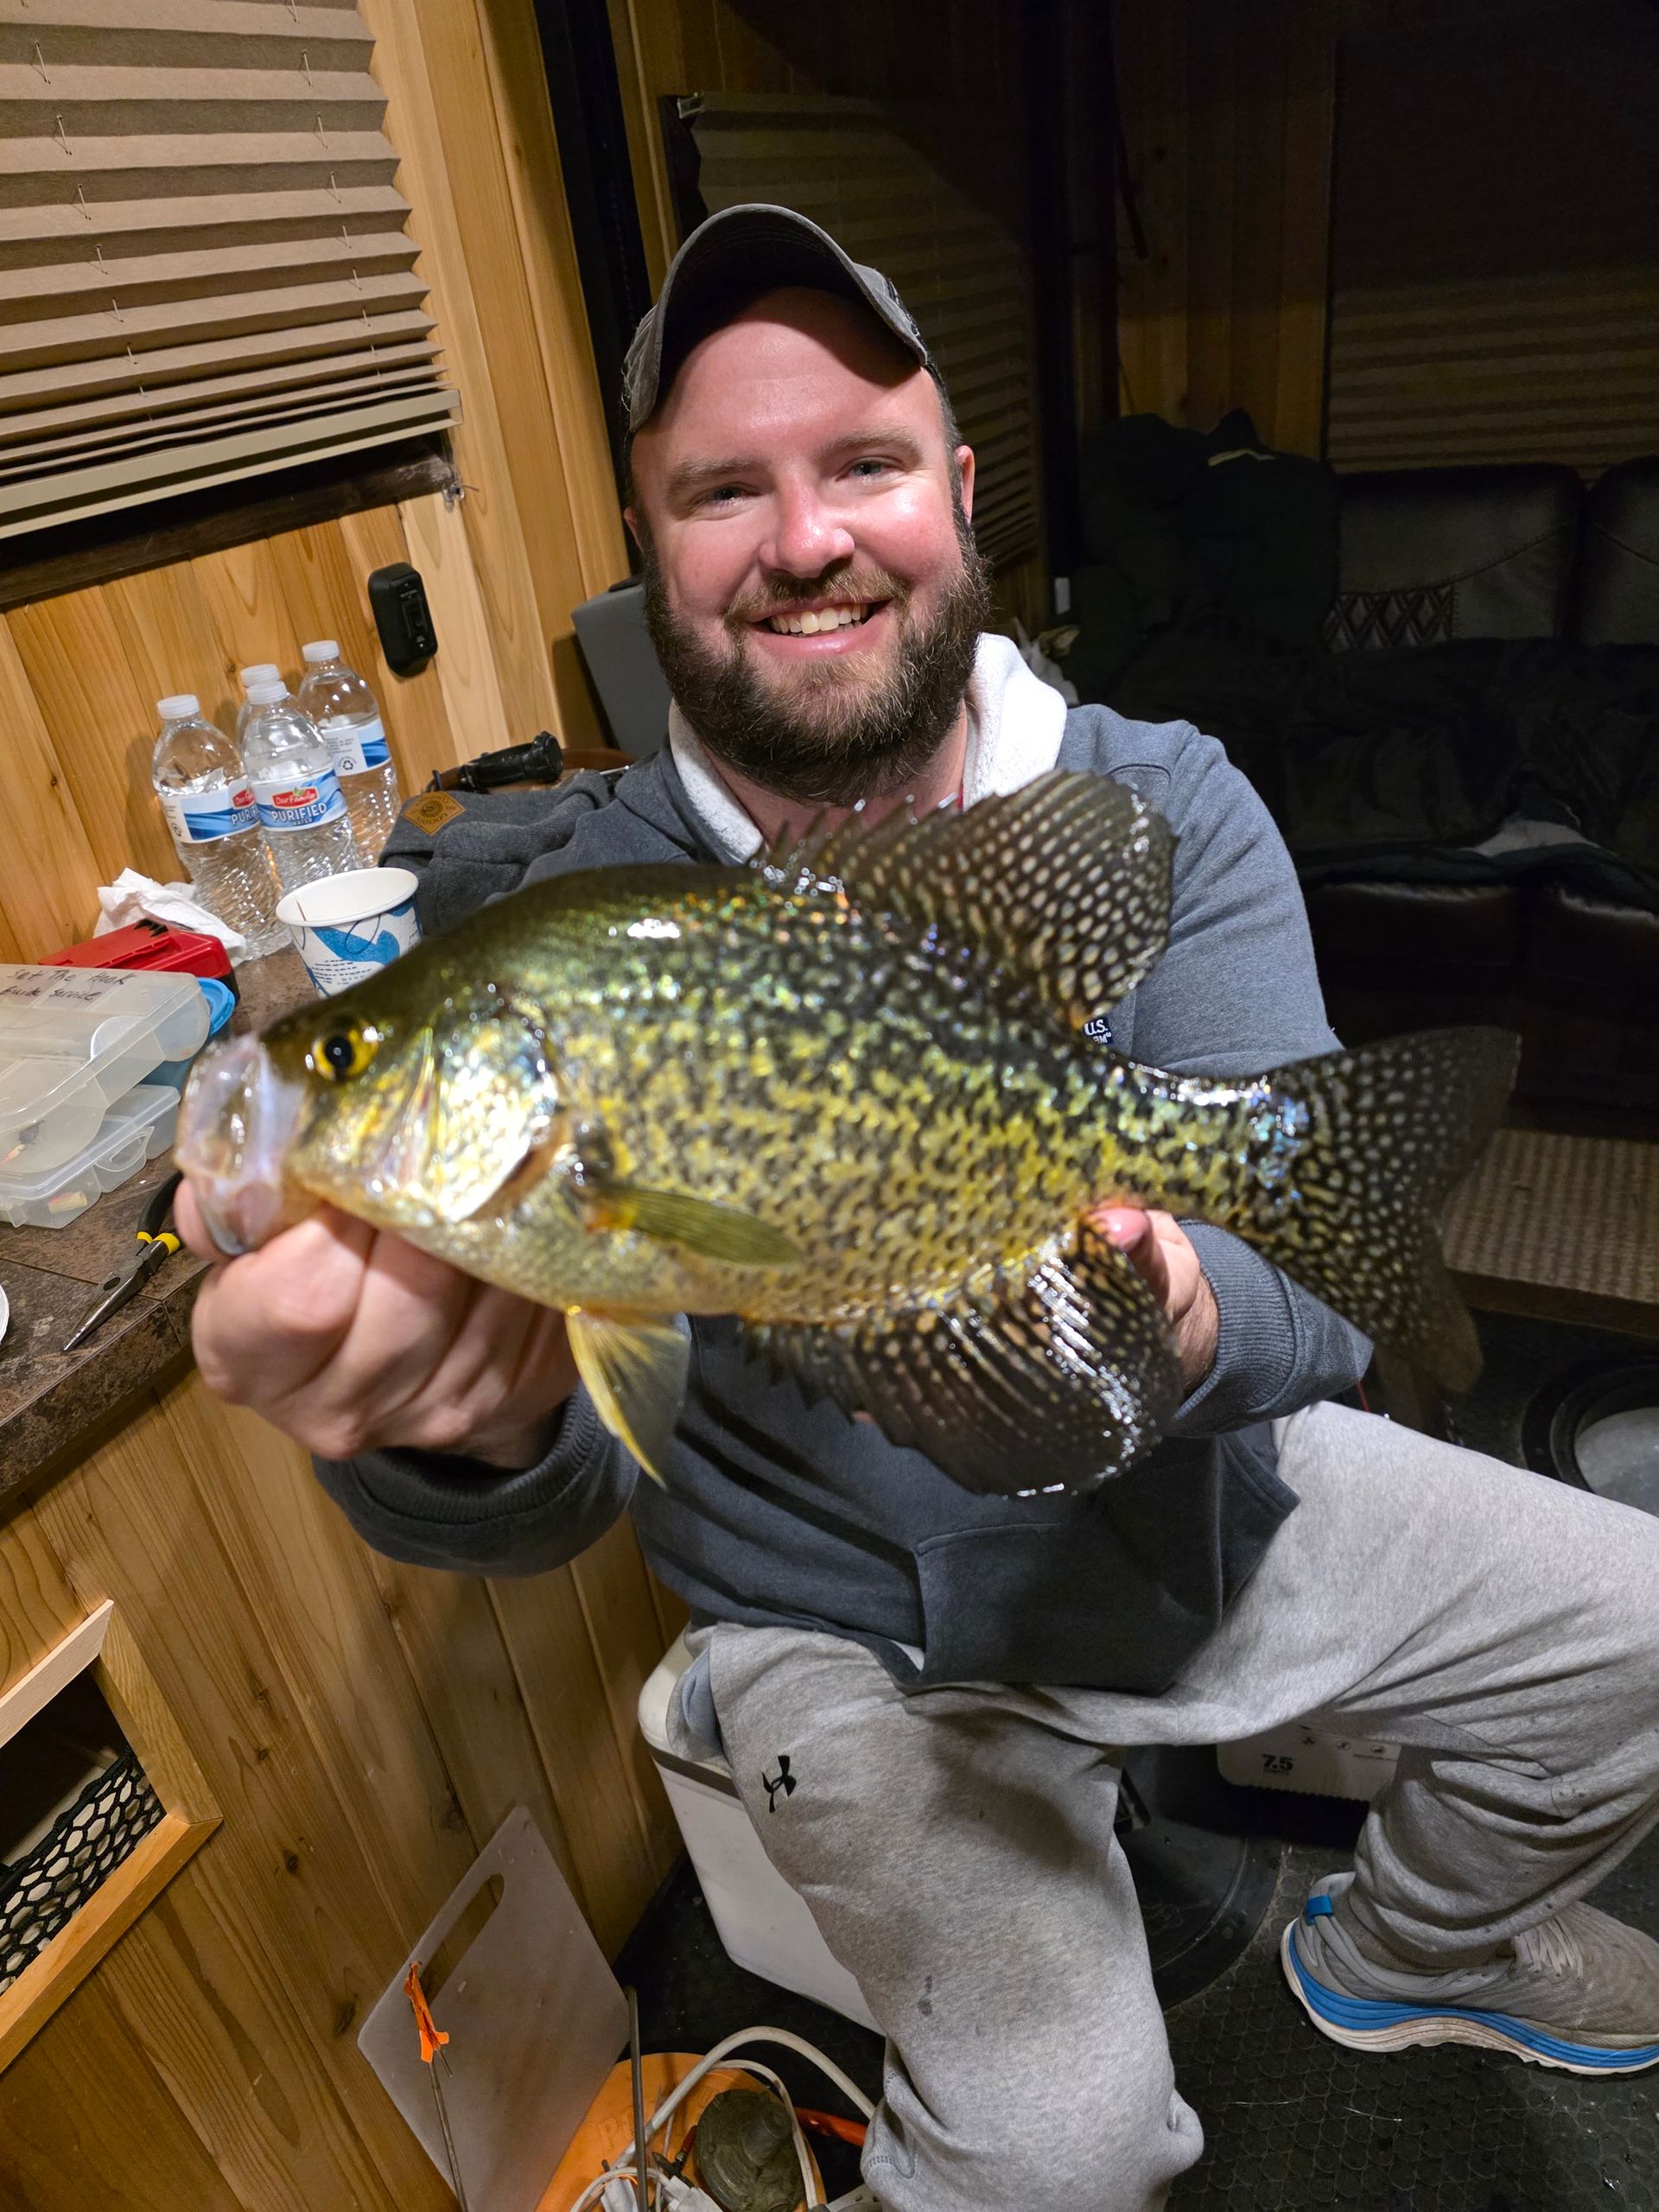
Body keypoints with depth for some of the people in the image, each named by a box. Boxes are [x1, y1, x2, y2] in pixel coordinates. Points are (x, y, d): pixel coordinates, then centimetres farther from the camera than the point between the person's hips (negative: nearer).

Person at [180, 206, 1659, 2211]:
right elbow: (550, 1499, -21)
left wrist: (1181, 1318, -45)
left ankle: (1406, 1954, 40)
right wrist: (468, 1438, -45)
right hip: (864, 1628, -2)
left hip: (1209, 1499, 4)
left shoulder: (1164, 804, -11)